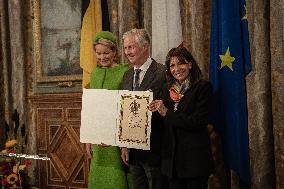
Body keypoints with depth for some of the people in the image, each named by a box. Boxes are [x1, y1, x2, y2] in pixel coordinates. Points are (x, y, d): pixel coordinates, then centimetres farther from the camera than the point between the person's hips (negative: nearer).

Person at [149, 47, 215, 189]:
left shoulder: (203, 87, -6)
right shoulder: (167, 89, 11)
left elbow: (199, 121, -16)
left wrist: (167, 113, -13)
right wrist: (157, 111, -7)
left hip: (195, 159, -5)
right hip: (172, 158, 5)